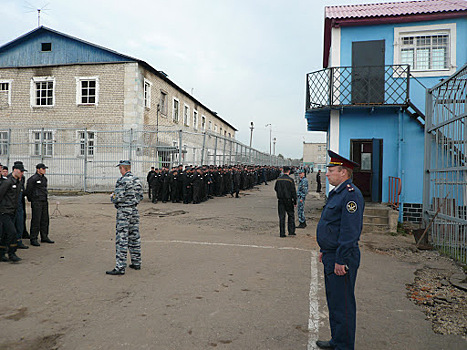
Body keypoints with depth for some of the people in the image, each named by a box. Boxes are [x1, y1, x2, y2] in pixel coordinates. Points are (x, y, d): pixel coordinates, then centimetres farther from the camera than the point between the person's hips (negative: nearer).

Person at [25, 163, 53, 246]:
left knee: (45, 220, 11)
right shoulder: (33, 179, -11)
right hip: (36, 202, -8)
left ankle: (44, 237, 20)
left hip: (44, 202, 8)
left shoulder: (44, 178, 14)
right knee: (36, 220, -6)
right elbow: (28, 190, -8)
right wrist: (31, 199, 2)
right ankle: (33, 239, 1)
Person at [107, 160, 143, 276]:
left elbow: (117, 198, -18)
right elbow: (140, 197, 12)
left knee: (121, 239, -4)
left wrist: (112, 196, 3)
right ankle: (136, 263, 23)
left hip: (124, 211, -8)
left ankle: (120, 267, -1)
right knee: (134, 237, 14)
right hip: (134, 210, 8)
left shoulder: (122, 181, -16)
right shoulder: (137, 180, 8)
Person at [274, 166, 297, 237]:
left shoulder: (278, 179, 3)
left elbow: (275, 188, 12)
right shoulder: (290, 180, -9)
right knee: (291, 215, 10)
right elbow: (293, 191, -8)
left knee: (281, 216, 6)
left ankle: (282, 233, 6)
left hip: (280, 200, 3)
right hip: (288, 200, -3)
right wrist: (295, 201, -2)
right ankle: (291, 231, 7)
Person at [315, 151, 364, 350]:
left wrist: (340, 260, -23)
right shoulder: (337, 193, 14)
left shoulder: (351, 194, -19)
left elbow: (350, 231, -24)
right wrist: (325, 250, 22)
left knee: (342, 305, 2)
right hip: (332, 257, 11)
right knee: (333, 301, 20)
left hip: (342, 259, -11)